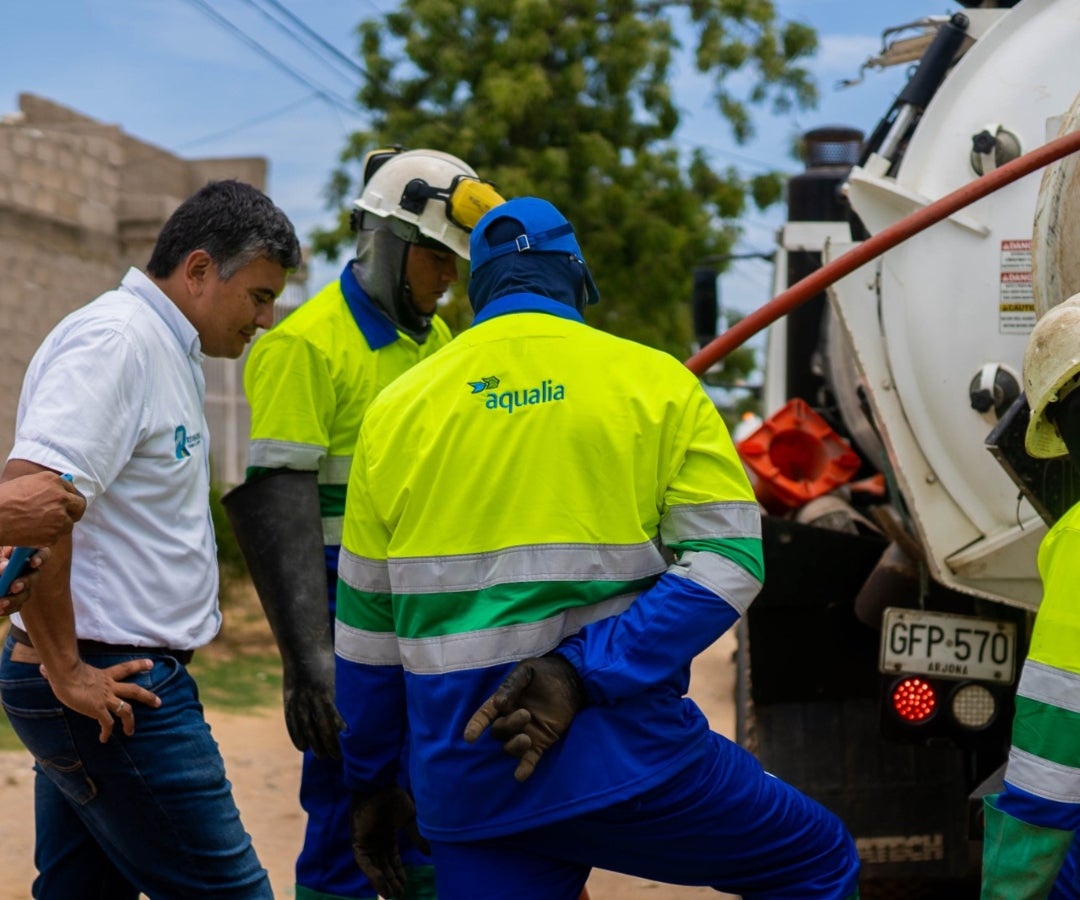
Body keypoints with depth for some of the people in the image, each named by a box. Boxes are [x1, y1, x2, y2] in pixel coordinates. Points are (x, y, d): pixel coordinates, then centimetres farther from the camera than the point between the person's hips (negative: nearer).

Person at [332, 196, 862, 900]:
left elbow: (365, 626, 12)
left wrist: (370, 784, 21)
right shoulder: (654, 382, 1)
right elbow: (727, 562, -11)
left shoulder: (396, 408, 8)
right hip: (626, 760, -3)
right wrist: (581, 672, -14)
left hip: (465, 782, 3)